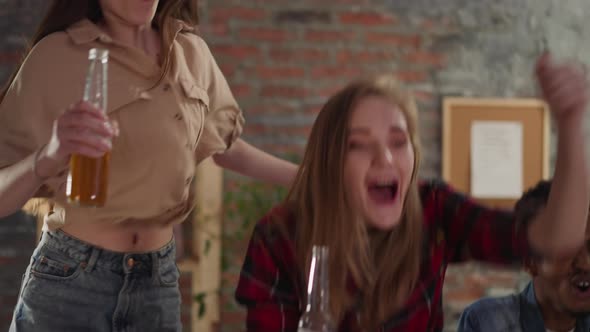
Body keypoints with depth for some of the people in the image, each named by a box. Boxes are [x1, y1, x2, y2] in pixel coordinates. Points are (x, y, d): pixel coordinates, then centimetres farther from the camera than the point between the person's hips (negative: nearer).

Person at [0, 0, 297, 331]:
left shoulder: (192, 52, 3)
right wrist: (48, 157, -33)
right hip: (70, 279, -4)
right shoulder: (56, 55, -11)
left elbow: (224, 144, 19)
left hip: (161, 278, 4)